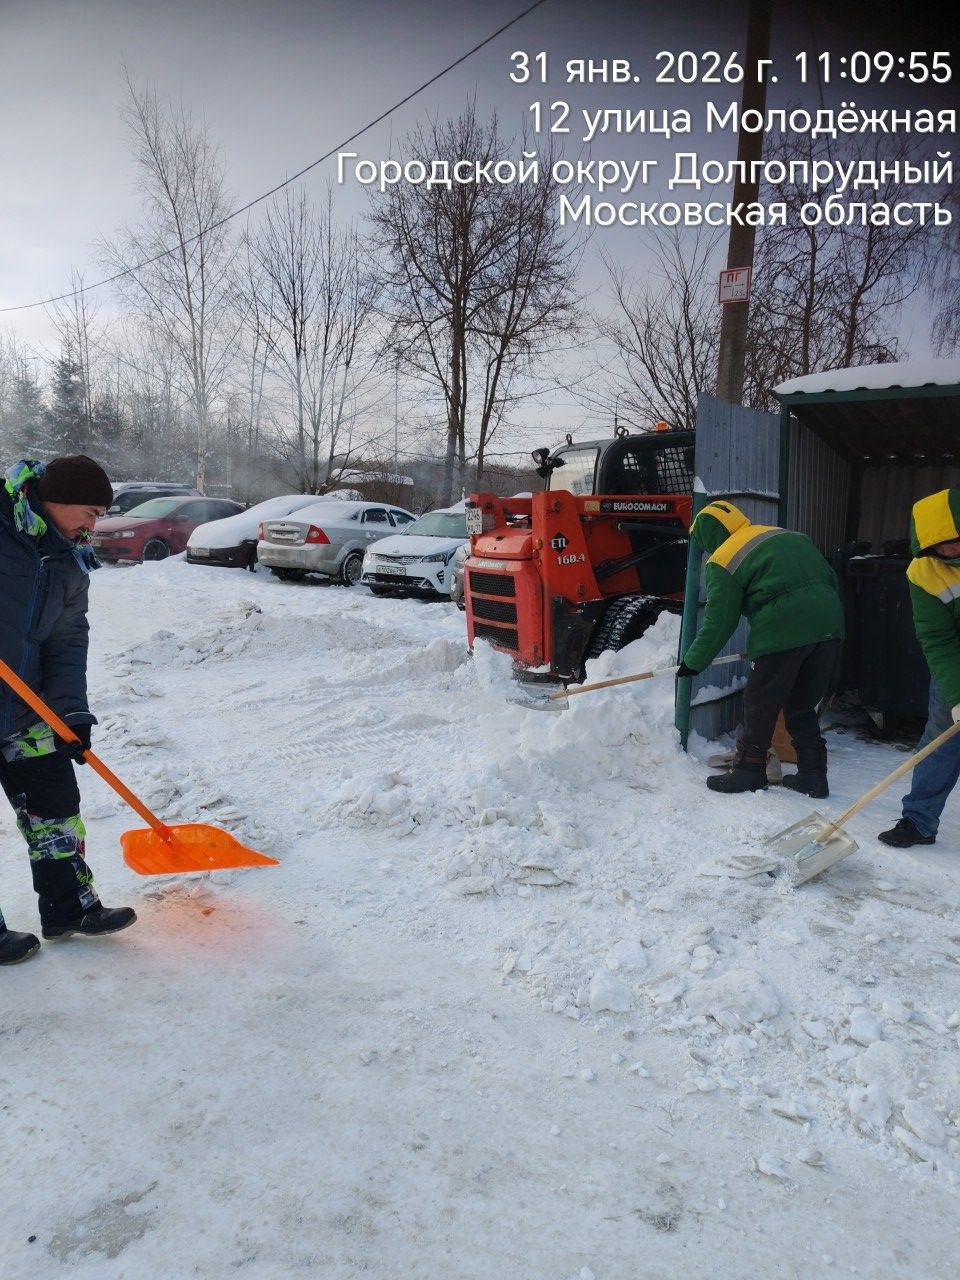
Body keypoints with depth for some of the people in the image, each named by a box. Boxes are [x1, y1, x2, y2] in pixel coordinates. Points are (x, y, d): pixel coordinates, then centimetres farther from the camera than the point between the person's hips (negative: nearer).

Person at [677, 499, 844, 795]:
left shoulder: (722, 561, 2)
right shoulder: (789, 536, 23)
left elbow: (719, 621, 2)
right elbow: (830, 578, 22)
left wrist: (694, 661, 13)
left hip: (784, 631, -7)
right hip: (829, 624, 7)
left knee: (760, 704, 8)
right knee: (802, 705, 18)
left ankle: (749, 770, 18)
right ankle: (812, 775, 22)